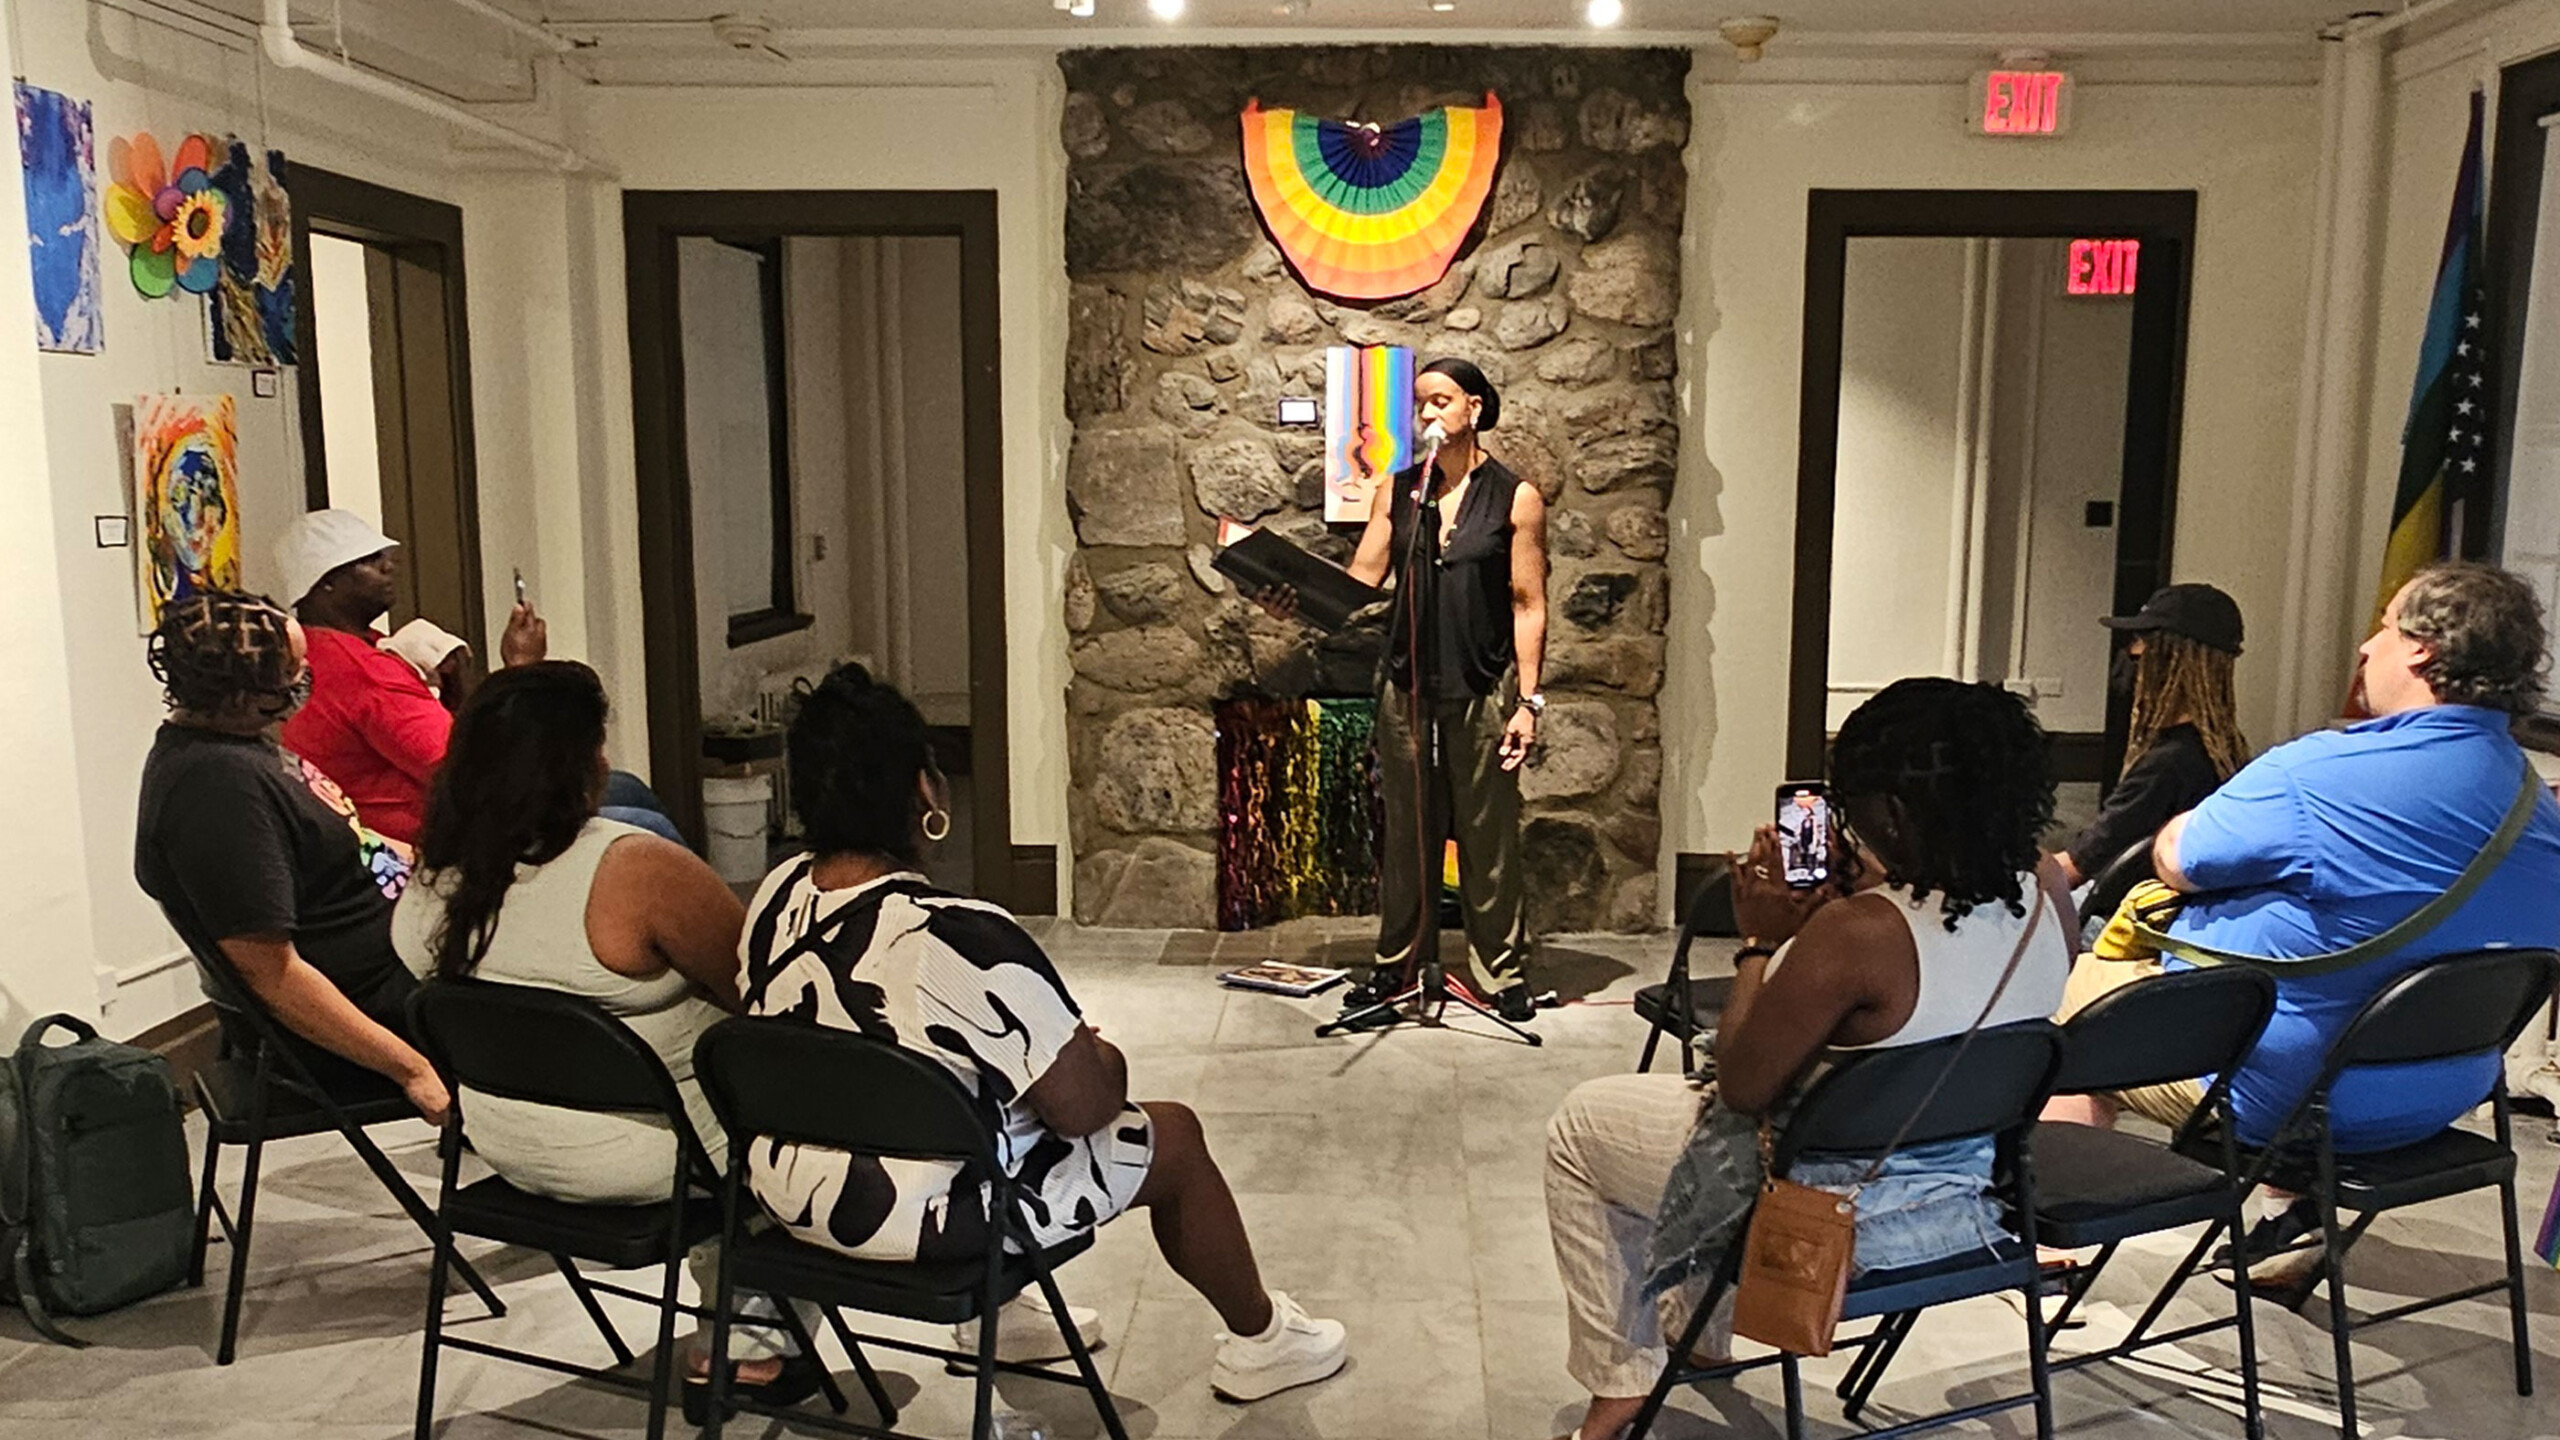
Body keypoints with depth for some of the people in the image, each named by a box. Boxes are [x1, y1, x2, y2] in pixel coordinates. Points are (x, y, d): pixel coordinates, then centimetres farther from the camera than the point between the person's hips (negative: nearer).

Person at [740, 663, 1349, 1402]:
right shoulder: (962, 941, -30)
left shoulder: (776, 897, -7)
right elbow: (1083, 1106, -22)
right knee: (1174, 1135, 12)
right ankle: (1260, 1339, 34)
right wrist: (1104, 1059, 2)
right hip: (928, 1218, -7)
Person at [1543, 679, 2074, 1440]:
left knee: (1580, 1123, 14)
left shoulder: (1856, 933, -35)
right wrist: (1870, 891, 2)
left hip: (1841, 1218, -8)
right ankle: (1696, 1326, 46)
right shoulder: (2047, 893, -13)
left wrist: (1761, 941, -11)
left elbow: (1741, 1085, -21)